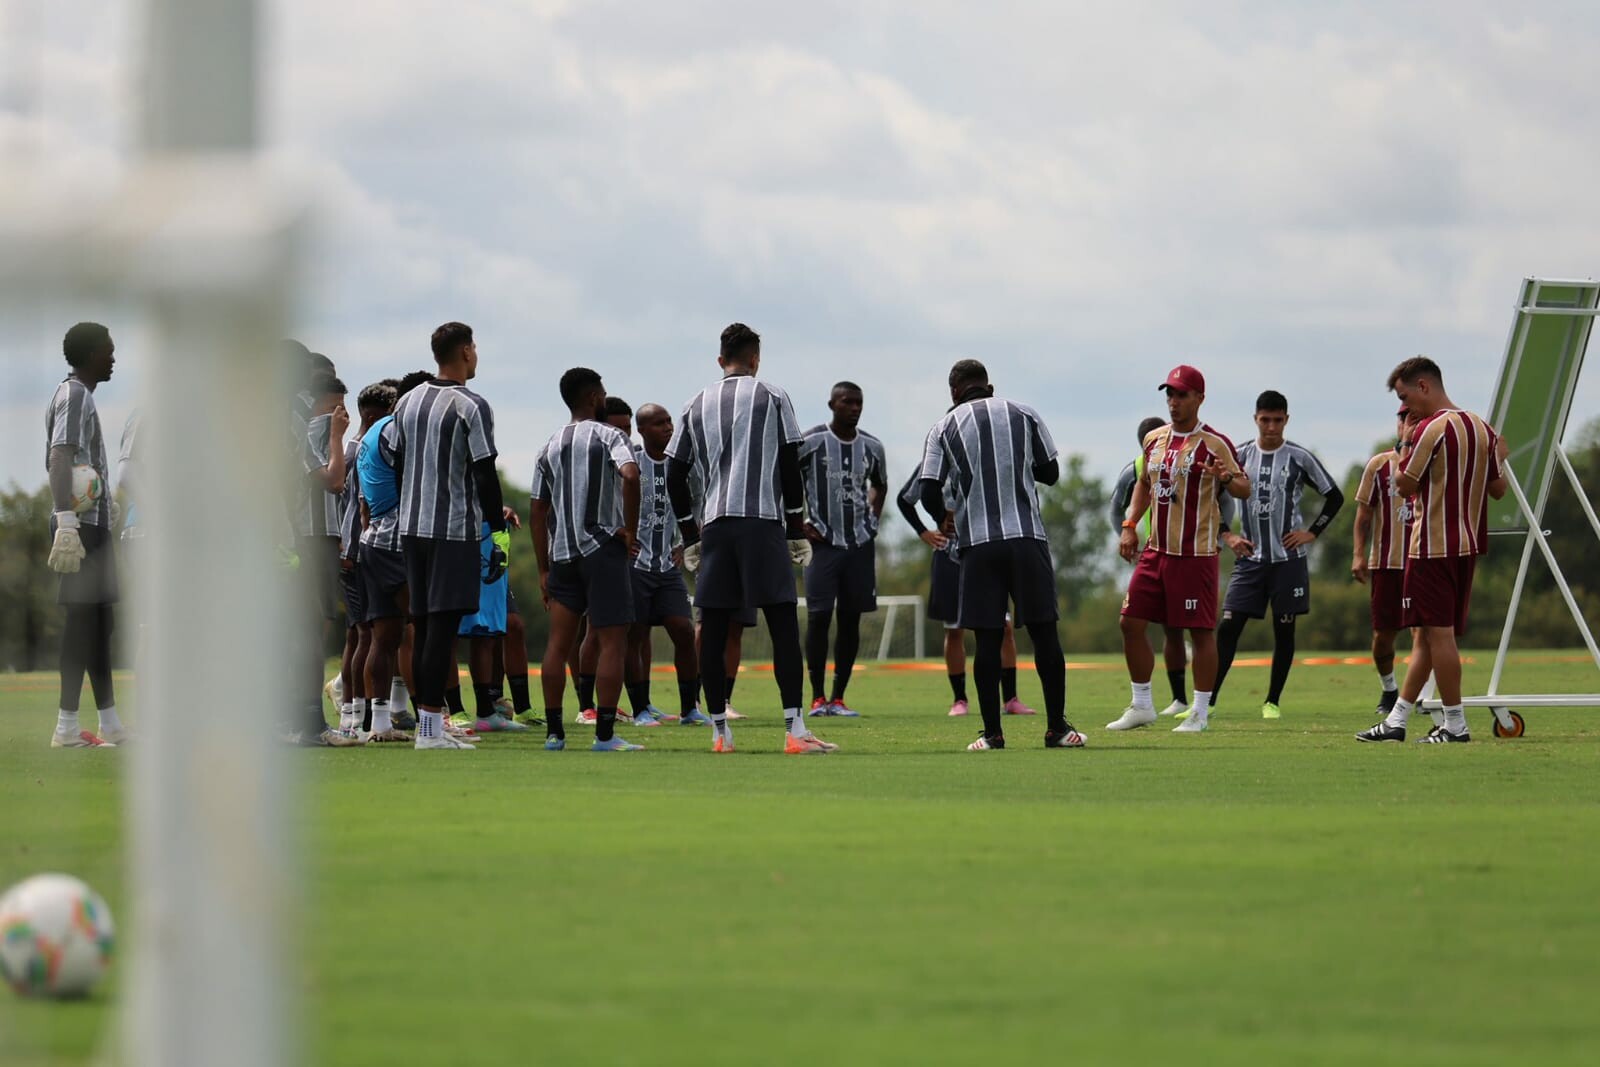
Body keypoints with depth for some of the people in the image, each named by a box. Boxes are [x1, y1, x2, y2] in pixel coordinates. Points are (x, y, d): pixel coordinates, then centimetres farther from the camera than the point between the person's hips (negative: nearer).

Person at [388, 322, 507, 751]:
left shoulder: (407, 402, 11)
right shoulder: (471, 407, -10)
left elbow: (394, 462, 16)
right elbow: (485, 475, -12)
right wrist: (497, 527, -6)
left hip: (412, 527, 7)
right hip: (455, 530, -7)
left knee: (425, 627, 11)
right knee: (443, 627, -8)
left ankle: (427, 723, 13)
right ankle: (431, 727, -11)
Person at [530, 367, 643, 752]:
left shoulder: (550, 447, 15)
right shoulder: (609, 435, -2)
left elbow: (538, 512, 15)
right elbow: (630, 476, -23)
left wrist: (544, 569, 18)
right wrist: (630, 530, -12)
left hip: (561, 553, 6)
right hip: (602, 549, -6)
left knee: (558, 643, 8)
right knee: (612, 643, -3)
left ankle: (554, 732, 9)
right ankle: (605, 734, -8)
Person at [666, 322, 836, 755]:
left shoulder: (697, 406, 16)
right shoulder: (772, 397, 6)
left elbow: (675, 478, 14)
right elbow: (790, 468, 1)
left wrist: (690, 537, 21)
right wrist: (797, 532, 6)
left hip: (714, 524, 4)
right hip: (763, 523, -4)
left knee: (713, 630, 7)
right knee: (784, 625, -5)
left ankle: (720, 731, 9)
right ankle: (795, 731, -14)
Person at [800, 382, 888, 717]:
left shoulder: (872, 447, 8)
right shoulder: (810, 442, -6)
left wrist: (873, 519, 11)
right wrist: (802, 523, -6)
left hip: (860, 543, 4)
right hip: (823, 542, -4)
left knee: (850, 619, 4)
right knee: (819, 616, -9)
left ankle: (838, 698, 9)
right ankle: (817, 697, -2)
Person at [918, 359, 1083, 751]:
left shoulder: (944, 429, 5)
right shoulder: (1024, 415, 8)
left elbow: (929, 495, 0)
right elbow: (1050, 472, 13)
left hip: (978, 542, 0)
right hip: (1028, 535, 0)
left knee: (987, 639, 2)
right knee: (1044, 632, 4)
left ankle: (992, 733, 1)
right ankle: (1057, 727, 5)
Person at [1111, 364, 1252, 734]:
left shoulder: (1214, 444, -8)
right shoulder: (1154, 439, 12)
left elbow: (1244, 489, -6)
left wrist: (1227, 478, -28)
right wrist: (1130, 526, 14)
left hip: (1195, 554, -7)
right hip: (1156, 550, 7)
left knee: (1201, 631, -2)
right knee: (1131, 622, 4)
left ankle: (1200, 713, 7)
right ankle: (1141, 706, 15)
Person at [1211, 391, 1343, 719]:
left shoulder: (1299, 458, -1)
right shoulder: (1240, 457, 5)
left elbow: (1334, 496, 6)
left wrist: (1312, 532, -1)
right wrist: (1226, 534, 4)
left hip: (1288, 558, -1)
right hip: (1250, 557, 1)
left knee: (1284, 630, 2)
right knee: (1229, 626, -6)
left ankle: (1273, 701, 12)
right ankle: (1208, 700, -5)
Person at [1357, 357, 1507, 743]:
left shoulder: (1431, 429, -15)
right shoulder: (1482, 429, 9)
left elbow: (1405, 484, -12)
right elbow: (1498, 489, 14)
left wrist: (1404, 448, 2)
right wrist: (1498, 456, 31)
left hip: (1433, 548, -9)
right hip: (1467, 546, 9)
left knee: (1437, 632, -3)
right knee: (1425, 635, 11)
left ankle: (1455, 723, -2)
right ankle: (1397, 721, 16)